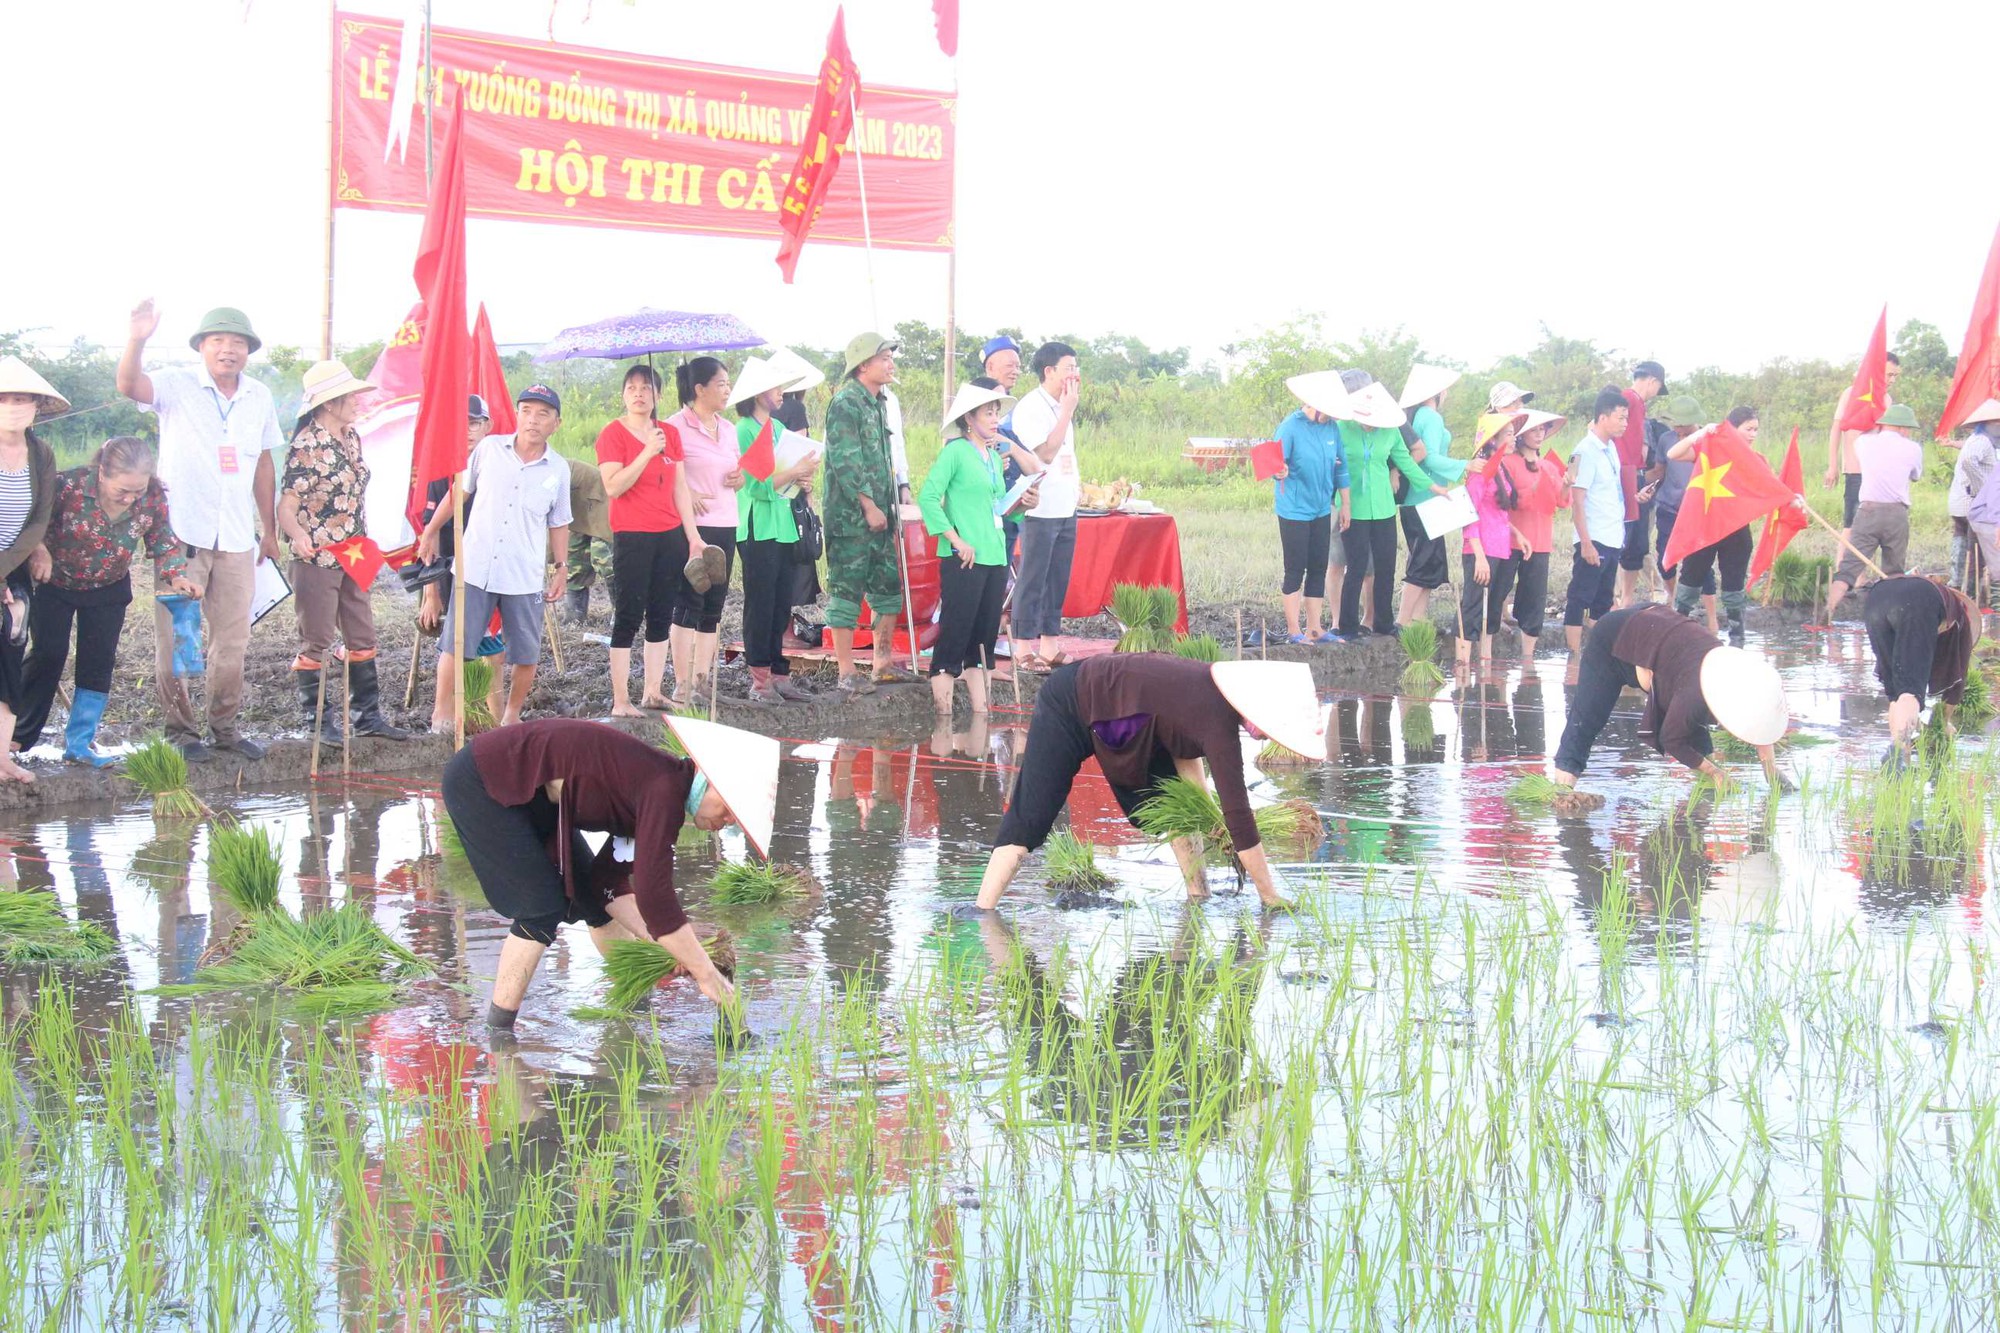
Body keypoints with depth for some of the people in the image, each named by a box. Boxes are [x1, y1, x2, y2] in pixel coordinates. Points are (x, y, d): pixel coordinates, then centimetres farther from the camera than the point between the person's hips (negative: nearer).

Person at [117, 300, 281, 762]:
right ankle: (181, 729, 7)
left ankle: (224, 725, 19)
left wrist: (269, 529, 17)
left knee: (233, 637, 8)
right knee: (176, 636, -1)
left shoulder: (259, 398, 10)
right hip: (181, 533, -4)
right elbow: (129, 386, -24)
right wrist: (137, 339, -42)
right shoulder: (177, 386, -4)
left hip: (236, 537, 4)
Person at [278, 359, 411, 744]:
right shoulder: (307, 445, -16)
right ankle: (317, 722, 10)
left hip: (352, 556, 8)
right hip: (317, 558, -8)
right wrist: (298, 535, -40)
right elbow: (286, 506, -21)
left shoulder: (351, 438, 8)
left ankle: (367, 715, 20)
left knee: (362, 637, 12)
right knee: (316, 642, 1)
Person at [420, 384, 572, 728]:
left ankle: (512, 714, 24)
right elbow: (460, 492, 10)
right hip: (475, 568, -1)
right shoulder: (489, 449, -1)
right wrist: (431, 532, 13)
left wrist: (561, 567, 9)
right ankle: (441, 715, 7)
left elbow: (558, 524, 13)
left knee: (526, 655, 6)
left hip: (525, 579, 1)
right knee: (454, 647, -1)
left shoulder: (558, 470, 3)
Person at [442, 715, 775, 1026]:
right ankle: (497, 1029, -4)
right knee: (543, 909, -13)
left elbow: (609, 880, 7)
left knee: (593, 893, 14)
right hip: (480, 784, -10)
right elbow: (654, 894, -30)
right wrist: (706, 974, -23)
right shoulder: (665, 789, -27)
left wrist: (657, 942, -3)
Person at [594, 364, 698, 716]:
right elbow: (613, 487, -15)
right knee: (628, 617, -5)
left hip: (670, 536, 5)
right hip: (631, 536, -5)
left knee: (661, 617, 7)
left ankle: (652, 691, 14)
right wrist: (647, 452, -20)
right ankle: (620, 700, -4)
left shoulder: (670, 433, 12)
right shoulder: (613, 433, -3)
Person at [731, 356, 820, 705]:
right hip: (758, 529, -8)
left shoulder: (778, 427, 15)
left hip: (783, 527, 8)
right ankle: (760, 679, -2)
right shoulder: (744, 431, -11)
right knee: (760, 606, -5)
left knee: (780, 607, 9)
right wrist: (795, 472, -18)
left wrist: (801, 479, 2)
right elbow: (757, 486, -18)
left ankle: (777, 674, 14)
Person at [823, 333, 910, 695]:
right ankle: (847, 674, -2)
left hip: (877, 514, 9)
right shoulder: (846, 403, -13)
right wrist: (868, 506, -20)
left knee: (888, 588, 13)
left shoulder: (875, 403, 16)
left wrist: (888, 505, 18)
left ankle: (882, 664, 22)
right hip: (851, 515, -9)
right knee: (846, 592, -4)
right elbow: (845, 461, -19)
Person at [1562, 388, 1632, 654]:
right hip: (1594, 540, -9)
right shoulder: (1586, 451, -13)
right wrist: (1586, 542, -19)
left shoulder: (1610, 448, 11)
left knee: (1603, 602, 13)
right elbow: (1577, 500, -16)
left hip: (1613, 539, 9)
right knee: (1579, 599, -4)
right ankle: (1575, 655, -3)